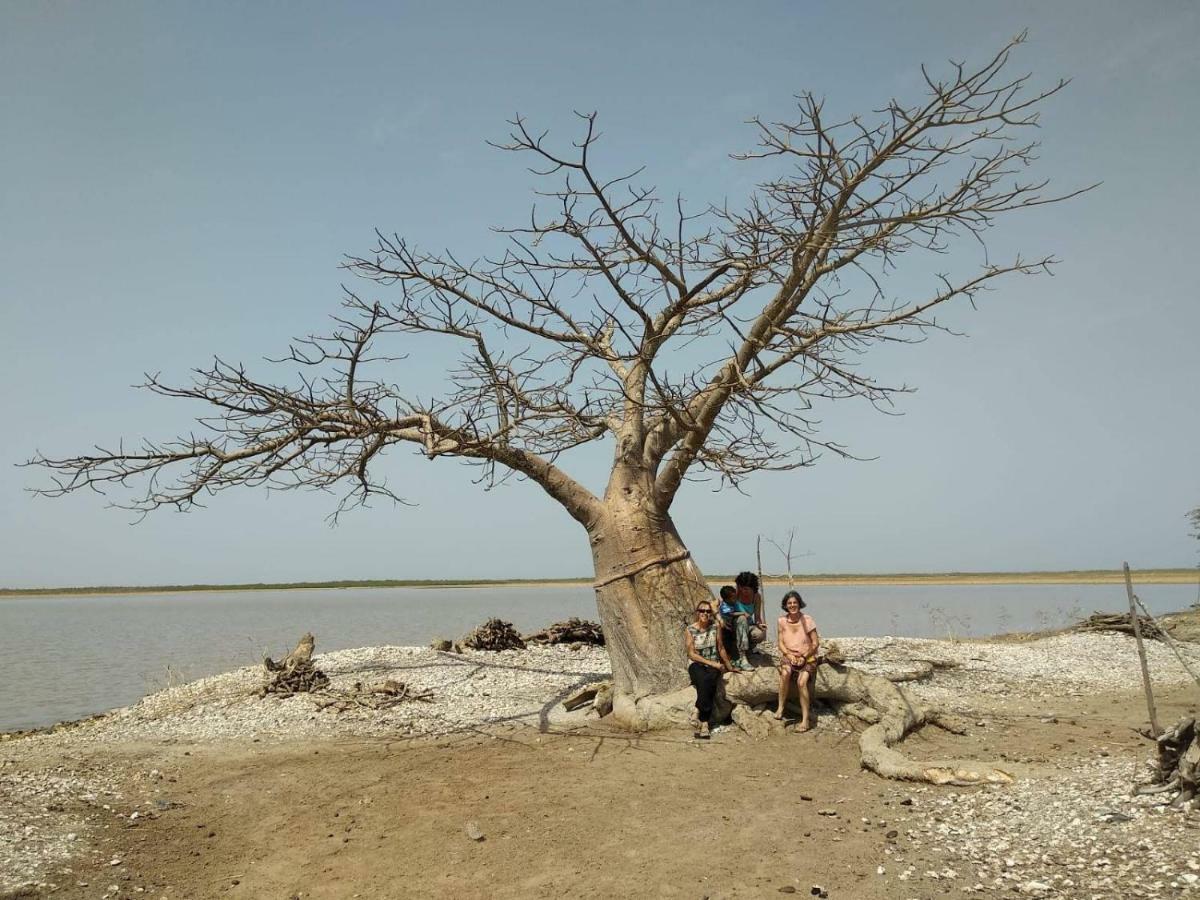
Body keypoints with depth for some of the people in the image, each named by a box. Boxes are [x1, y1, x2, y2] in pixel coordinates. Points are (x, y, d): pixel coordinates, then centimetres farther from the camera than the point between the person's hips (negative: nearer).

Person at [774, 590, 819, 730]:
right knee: (785, 672, -32)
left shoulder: (807, 620, -5)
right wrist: (789, 655, -13)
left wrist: (803, 657, -13)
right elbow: (781, 643, 5)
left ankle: (805, 719, -22)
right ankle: (781, 708, -22)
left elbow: (816, 644, -3)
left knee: (802, 681, -28)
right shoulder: (782, 620, 3)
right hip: (788, 655, 2)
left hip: (807, 657, -2)